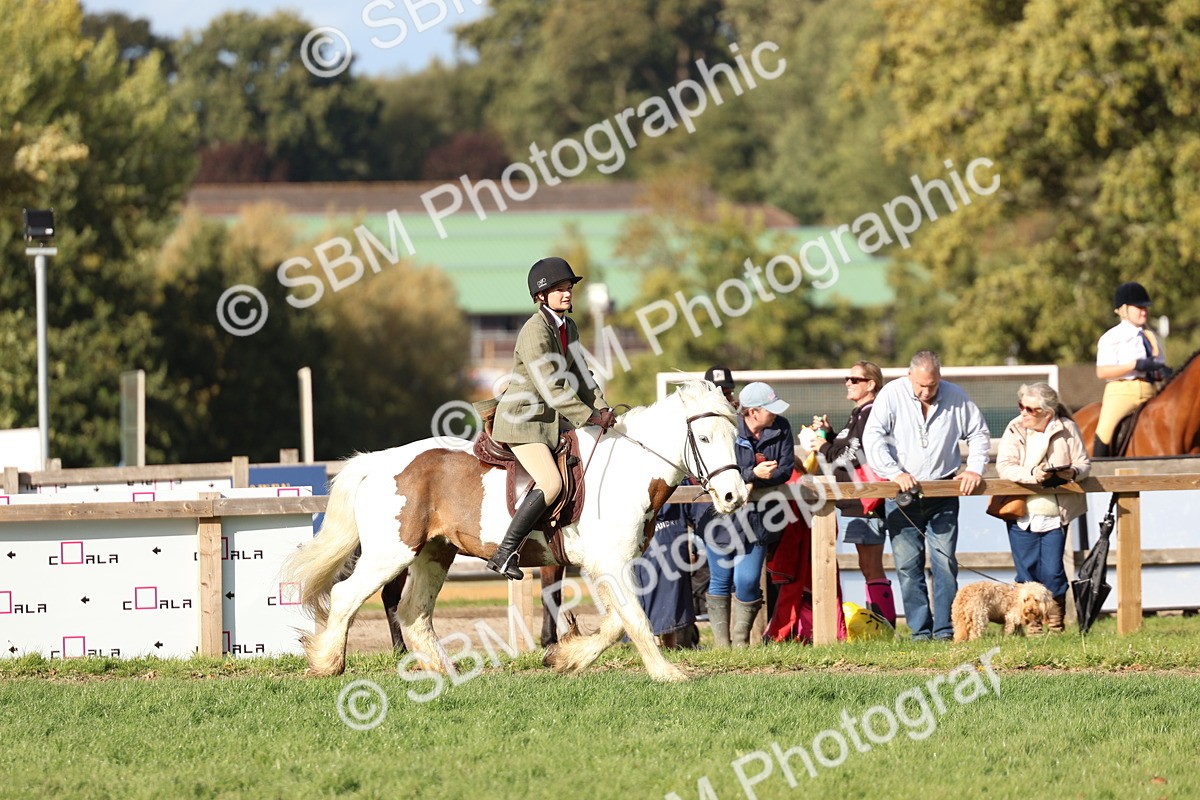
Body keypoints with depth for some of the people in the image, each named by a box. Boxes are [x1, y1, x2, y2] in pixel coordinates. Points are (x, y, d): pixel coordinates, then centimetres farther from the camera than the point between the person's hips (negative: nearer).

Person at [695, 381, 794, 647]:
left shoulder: (781, 428, -3)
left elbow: (786, 468, -6)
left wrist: (755, 483, -20)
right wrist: (753, 473, -32)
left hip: (756, 520, 2)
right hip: (722, 517, -2)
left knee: (747, 581, -5)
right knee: (721, 581, 8)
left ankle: (741, 640, 10)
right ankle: (721, 642, 18)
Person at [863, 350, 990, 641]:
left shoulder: (955, 396, 3)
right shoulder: (892, 395, -3)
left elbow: (979, 433, 15)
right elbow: (872, 437, -10)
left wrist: (975, 468, 0)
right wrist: (895, 473, -20)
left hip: (943, 492, 1)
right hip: (902, 494, -1)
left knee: (945, 561, -4)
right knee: (908, 564, -3)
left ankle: (945, 629, 0)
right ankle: (920, 631, 1)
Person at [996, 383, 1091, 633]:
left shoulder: (1067, 429, 0)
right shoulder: (1015, 430, 1)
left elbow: (1084, 463, 2)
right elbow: (1005, 466, -10)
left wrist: (1073, 472, -21)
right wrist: (1033, 474, -26)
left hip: (1055, 515, -1)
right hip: (1023, 515, 1)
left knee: (1052, 571, -4)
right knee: (1027, 573, 0)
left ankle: (1055, 625, 10)